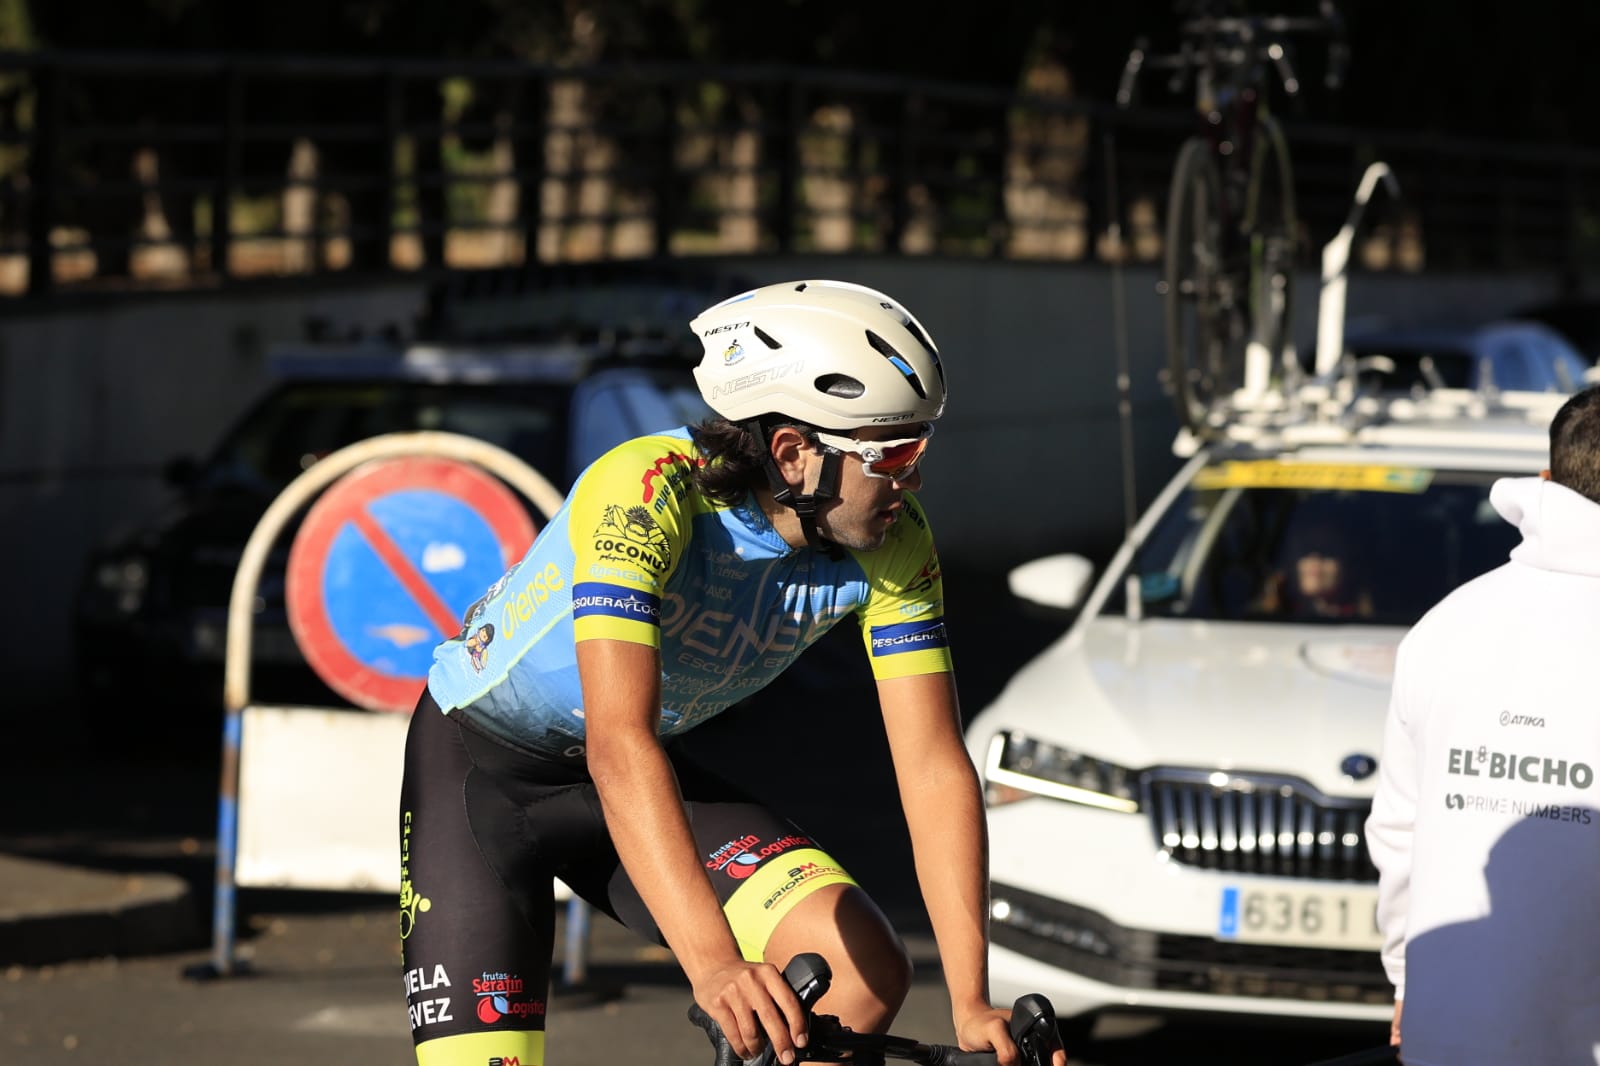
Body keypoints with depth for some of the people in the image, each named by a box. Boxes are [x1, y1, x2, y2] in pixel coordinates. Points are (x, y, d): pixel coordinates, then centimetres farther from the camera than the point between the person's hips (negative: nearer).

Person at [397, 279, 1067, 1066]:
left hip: (639, 775, 5)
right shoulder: (645, 490, -34)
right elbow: (619, 744, -44)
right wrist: (714, 968, -54)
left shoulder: (892, 544, -18)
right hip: (481, 762, -5)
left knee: (866, 972, -17)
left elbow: (934, 765, -18)